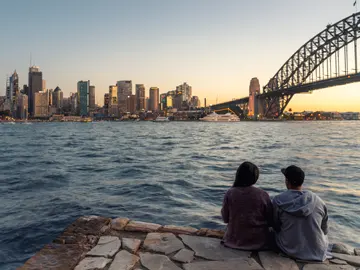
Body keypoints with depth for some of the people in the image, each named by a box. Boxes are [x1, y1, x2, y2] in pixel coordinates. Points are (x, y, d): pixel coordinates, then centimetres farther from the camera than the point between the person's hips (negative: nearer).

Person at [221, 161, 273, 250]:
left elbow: (225, 219, -3)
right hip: (259, 241, 0)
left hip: (234, 241, 1)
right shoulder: (263, 195, -17)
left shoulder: (229, 194, -15)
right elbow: (270, 222, -5)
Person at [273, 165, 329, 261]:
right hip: (318, 252, 2)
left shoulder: (278, 201, -16)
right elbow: (325, 230, 3)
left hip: (291, 251, -1)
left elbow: (276, 227, -2)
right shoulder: (318, 201, -10)